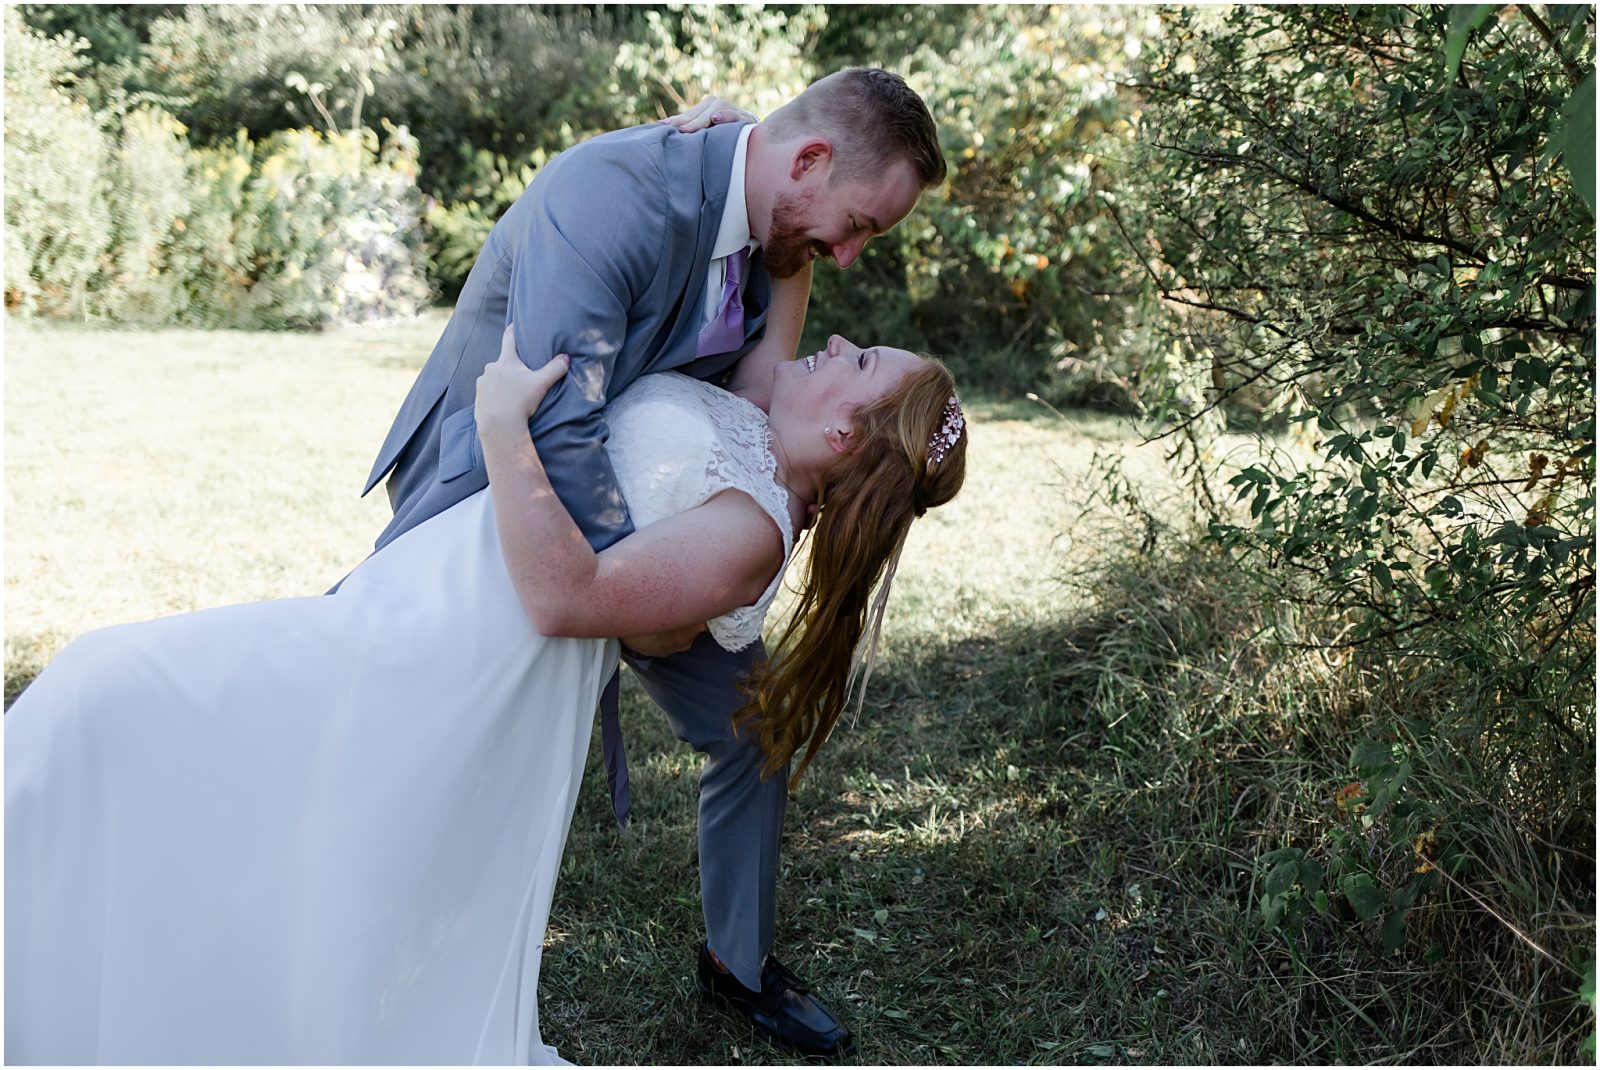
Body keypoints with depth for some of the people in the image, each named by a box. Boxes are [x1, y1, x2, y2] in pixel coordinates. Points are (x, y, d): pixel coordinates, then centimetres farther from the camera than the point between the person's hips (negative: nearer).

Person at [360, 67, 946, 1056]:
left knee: (753, 721, 7)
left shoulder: (778, 237, -6)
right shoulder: (610, 195, -32)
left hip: (643, 509, 7)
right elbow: (554, 425, -39)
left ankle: (739, 962, 30)